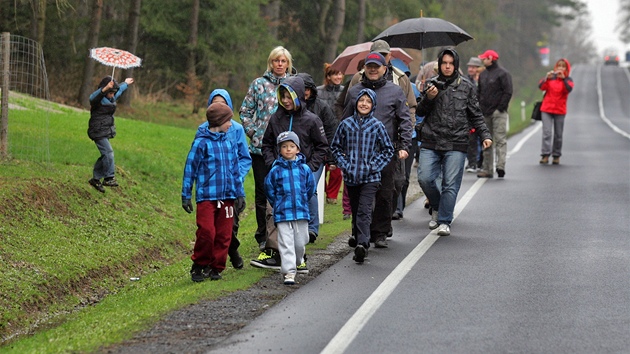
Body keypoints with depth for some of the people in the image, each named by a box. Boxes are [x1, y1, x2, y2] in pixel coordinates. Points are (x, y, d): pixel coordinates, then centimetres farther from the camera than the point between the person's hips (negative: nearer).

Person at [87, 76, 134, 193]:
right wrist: (105, 89, -58)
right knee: (108, 153, -18)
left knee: (105, 156, 11)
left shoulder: (112, 98, 11)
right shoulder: (98, 100, -15)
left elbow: (120, 91, 32)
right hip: (98, 132, -9)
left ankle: (96, 179, 21)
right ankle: (109, 178, -16)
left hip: (106, 133, 9)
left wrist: (126, 84, 51)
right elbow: (93, 97, -41)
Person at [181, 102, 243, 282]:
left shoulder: (230, 144, 11)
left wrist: (239, 194, 15)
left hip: (226, 196, 5)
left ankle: (216, 267, 15)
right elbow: (190, 169, -1)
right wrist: (186, 196, -3)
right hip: (206, 196, -5)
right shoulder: (201, 142, -4)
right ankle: (199, 266, 4)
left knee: (224, 235, 4)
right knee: (206, 232, -13)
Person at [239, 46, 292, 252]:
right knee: (263, 192, 4)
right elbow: (245, 111, 8)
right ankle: (263, 237, 12)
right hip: (261, 148, 0)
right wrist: (254, 134, -1)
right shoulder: (259, 84, 5)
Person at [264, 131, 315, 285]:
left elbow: (310, 189, 13)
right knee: (286, 243, -6)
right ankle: (289, 272, -7)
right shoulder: (276, 170, -3)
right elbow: (269, 189, 7)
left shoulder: (304, 168, 1)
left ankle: (298, 262, 38)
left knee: (300, 242, 10)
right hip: (282, 214, -2)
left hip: (301, 212, 2)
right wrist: (278, 205, 9)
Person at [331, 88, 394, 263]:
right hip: (351, 176, 2)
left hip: (370, 177, -2)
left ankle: (362, 243, -9)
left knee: (364, 211, -7)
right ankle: (357, 235, 18)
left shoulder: (377, 126, 1)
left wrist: (374, 165, -4)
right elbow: (336, 146, 13)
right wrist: (343, 164, 0)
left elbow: (388, 150, 6)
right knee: (355, 209, 8)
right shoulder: (346, 124, 4)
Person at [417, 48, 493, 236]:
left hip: (456, 144, -1)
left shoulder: (466, 87, 7)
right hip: (431, 143, 1)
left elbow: (476, 115, 11)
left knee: (451, 184, -5)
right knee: (425, 178, -8)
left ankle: (444, 221, 4)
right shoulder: (432, 84, 10)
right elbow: (420, 112, 10)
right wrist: (428, 99, -9)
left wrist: (485, 135, 0)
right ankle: (437, 207, 19)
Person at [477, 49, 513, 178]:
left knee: (500, 139, -12)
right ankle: (487, 169, 11)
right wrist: (480, 108, 10)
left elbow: (508, 92, -9)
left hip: (498, 113, -7)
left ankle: (501, 165, -20)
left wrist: (500, 108, -14)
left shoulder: (502, 73, -4)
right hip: (485, 113, 7)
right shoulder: (482, 74, 18)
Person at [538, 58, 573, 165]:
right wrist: (547, 78, -25)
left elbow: (569, 89, -15)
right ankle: (545, 155, -16)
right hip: (547, 109, 0)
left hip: (560, 110, 0)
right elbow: (541, 87, -8)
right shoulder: (550, 77, 7)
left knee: (558, 135, 4)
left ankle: (556, 156, 12)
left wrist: (563, 78, -28)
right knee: (546, 132, -11)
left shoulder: (568, 80, 6)